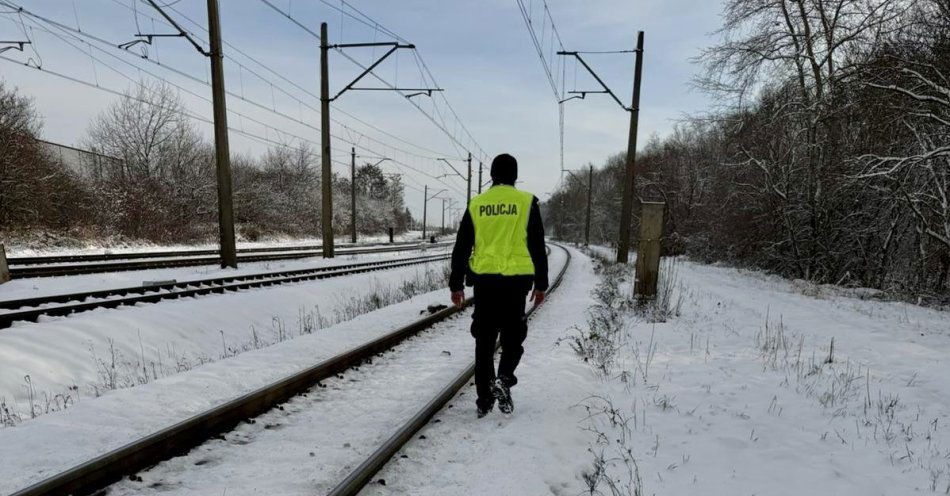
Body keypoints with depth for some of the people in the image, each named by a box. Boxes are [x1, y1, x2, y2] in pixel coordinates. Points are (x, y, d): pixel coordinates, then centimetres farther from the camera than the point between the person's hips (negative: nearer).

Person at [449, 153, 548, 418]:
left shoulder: (476, 204, 5)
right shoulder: (526, 202, 1)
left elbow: (461, 248, 6)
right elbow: (537, 247, 1)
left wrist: (456, 284, 13)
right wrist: (541, 283, 9)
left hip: (484, 280, 2)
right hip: (515, 280, -1)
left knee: (484, 339, 11)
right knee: (513, 334, 14)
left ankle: (485, 399, 16)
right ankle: (504, 378, -9)